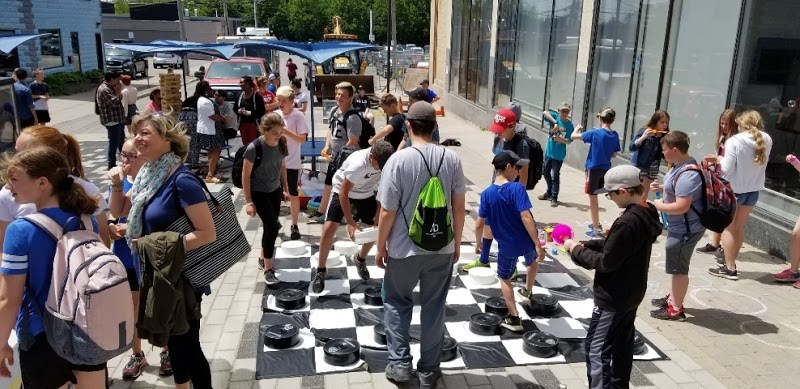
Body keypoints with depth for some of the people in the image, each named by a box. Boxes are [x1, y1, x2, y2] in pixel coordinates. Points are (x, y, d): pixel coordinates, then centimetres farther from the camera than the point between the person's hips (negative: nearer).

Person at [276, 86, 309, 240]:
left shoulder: (298, 116, -11)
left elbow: (303, 139, -18)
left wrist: (286, 131, -27)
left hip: (292, 162, -4)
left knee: (293, 194, 7)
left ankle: (294, 226, 18)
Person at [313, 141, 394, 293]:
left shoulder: (386, 162, -25)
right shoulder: (358, 164, -39)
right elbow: (344, 193, -30)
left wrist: (378, 215, -15)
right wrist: (350, 223, -30)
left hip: (366, 193, 5)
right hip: (343, 191, -5)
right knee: (329, 229, -15)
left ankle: (360, 259, 31)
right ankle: (320, 270, 3)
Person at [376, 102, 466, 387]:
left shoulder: (398, 160, -16)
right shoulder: (452, 159, -6)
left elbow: (387, 212, -13)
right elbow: (459, 207, 0)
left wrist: (381, 247, 1)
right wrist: (456, 242, 13)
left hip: (404, 249, -2)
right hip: (442, 248, 3)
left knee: (397, 303, 19)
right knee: (434, 307, 14)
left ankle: (400, 363, 19)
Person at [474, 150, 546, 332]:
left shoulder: (486, 193, -8)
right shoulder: (517, 188, -19)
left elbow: (479, 224, -5)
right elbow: (526, 218, -26)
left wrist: (478, 243, 13)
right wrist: (538, 244, -22)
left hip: (506, 245, 1)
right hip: (526, 242, -1)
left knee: (504, 278, 22)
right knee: (533, 261, 34)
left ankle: (514, 318, 20)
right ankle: (527, 291, 50)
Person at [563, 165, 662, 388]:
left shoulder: (627, 222, -29)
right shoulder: (646, 214, 2)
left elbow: (606, 262, -24)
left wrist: (577, 250, -11)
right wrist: (585, 245, 1)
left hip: (614, 297, -10)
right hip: (631, 292, 10)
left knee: (596, 349, -3)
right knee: (622, 343, 21)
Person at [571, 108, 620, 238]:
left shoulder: (595, 133, -16)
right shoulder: (615, 135, -1)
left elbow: (574, 136, -10)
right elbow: (614, 154, 7)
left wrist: (578, 128, 10)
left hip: (593, 168, -6)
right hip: (606, 169, 6)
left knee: (593, 198, 3)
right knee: (594, 197, 23)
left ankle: (597, 229, 6)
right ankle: (596, 223, 35)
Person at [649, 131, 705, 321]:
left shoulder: (687, 175, -29)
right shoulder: (680, 165, 4)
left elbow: (682, 206, -32)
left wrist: (660, 205, -16)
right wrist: (662, 187, 5)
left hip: (686, 228, -11)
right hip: (680, 226, 11)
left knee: (678, 268, 3)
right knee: (676, 265, 24)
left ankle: (676, 309, 16)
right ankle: (673, 298, 41)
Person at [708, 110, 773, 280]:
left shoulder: (734, 141, -19)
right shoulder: (767, 140, -2)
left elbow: (727, 169, -18)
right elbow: (755, 162, 7)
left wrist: (719, 159, 0)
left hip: (734, 189, -5)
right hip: (754, 189, 5)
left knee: (728, 227, 8)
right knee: (739, 226, 20)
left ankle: (729, 268, 10)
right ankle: (730, 260, 31)